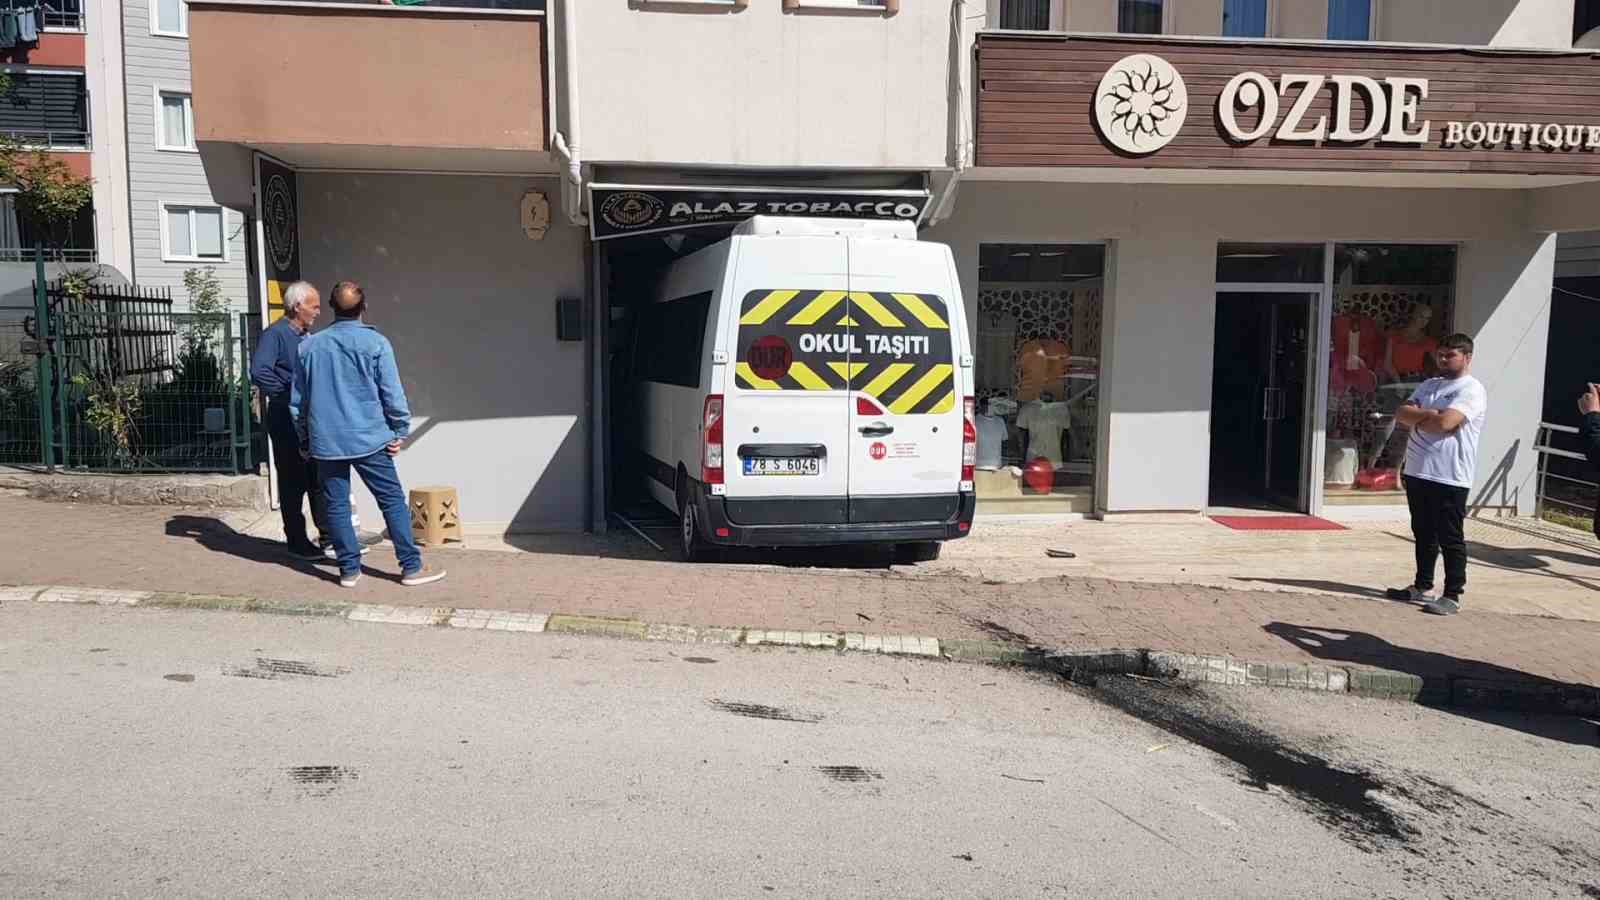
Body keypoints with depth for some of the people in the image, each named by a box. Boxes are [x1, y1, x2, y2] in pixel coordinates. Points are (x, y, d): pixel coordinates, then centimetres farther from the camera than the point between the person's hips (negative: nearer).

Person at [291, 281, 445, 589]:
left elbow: (298, 399, 11)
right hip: (368, 439, -3)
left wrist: (304, 439, 21)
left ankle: (349, 569, 12)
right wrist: (400, 431, 4)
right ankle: (412, 567, 2)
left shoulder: (309, 345, 5)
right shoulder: (376, 343, -6)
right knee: (393, 501, 2)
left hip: (326, 441, 3)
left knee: (336, 505, 10)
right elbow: (392, 393, -7)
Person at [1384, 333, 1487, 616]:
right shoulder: (1429, 385, 16)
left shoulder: (1472, 390, -8)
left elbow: (1444, 423, -20)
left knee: (1450, 539, -2)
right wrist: (1430, 414, -11)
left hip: (1450, 477, -8)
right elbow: (1401, 414, 6)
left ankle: (1452, 596, 3)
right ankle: (1422, 587, 26)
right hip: (1417, 472, 8)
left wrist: (1417, 417, -2)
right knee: (1423, 534, 16)